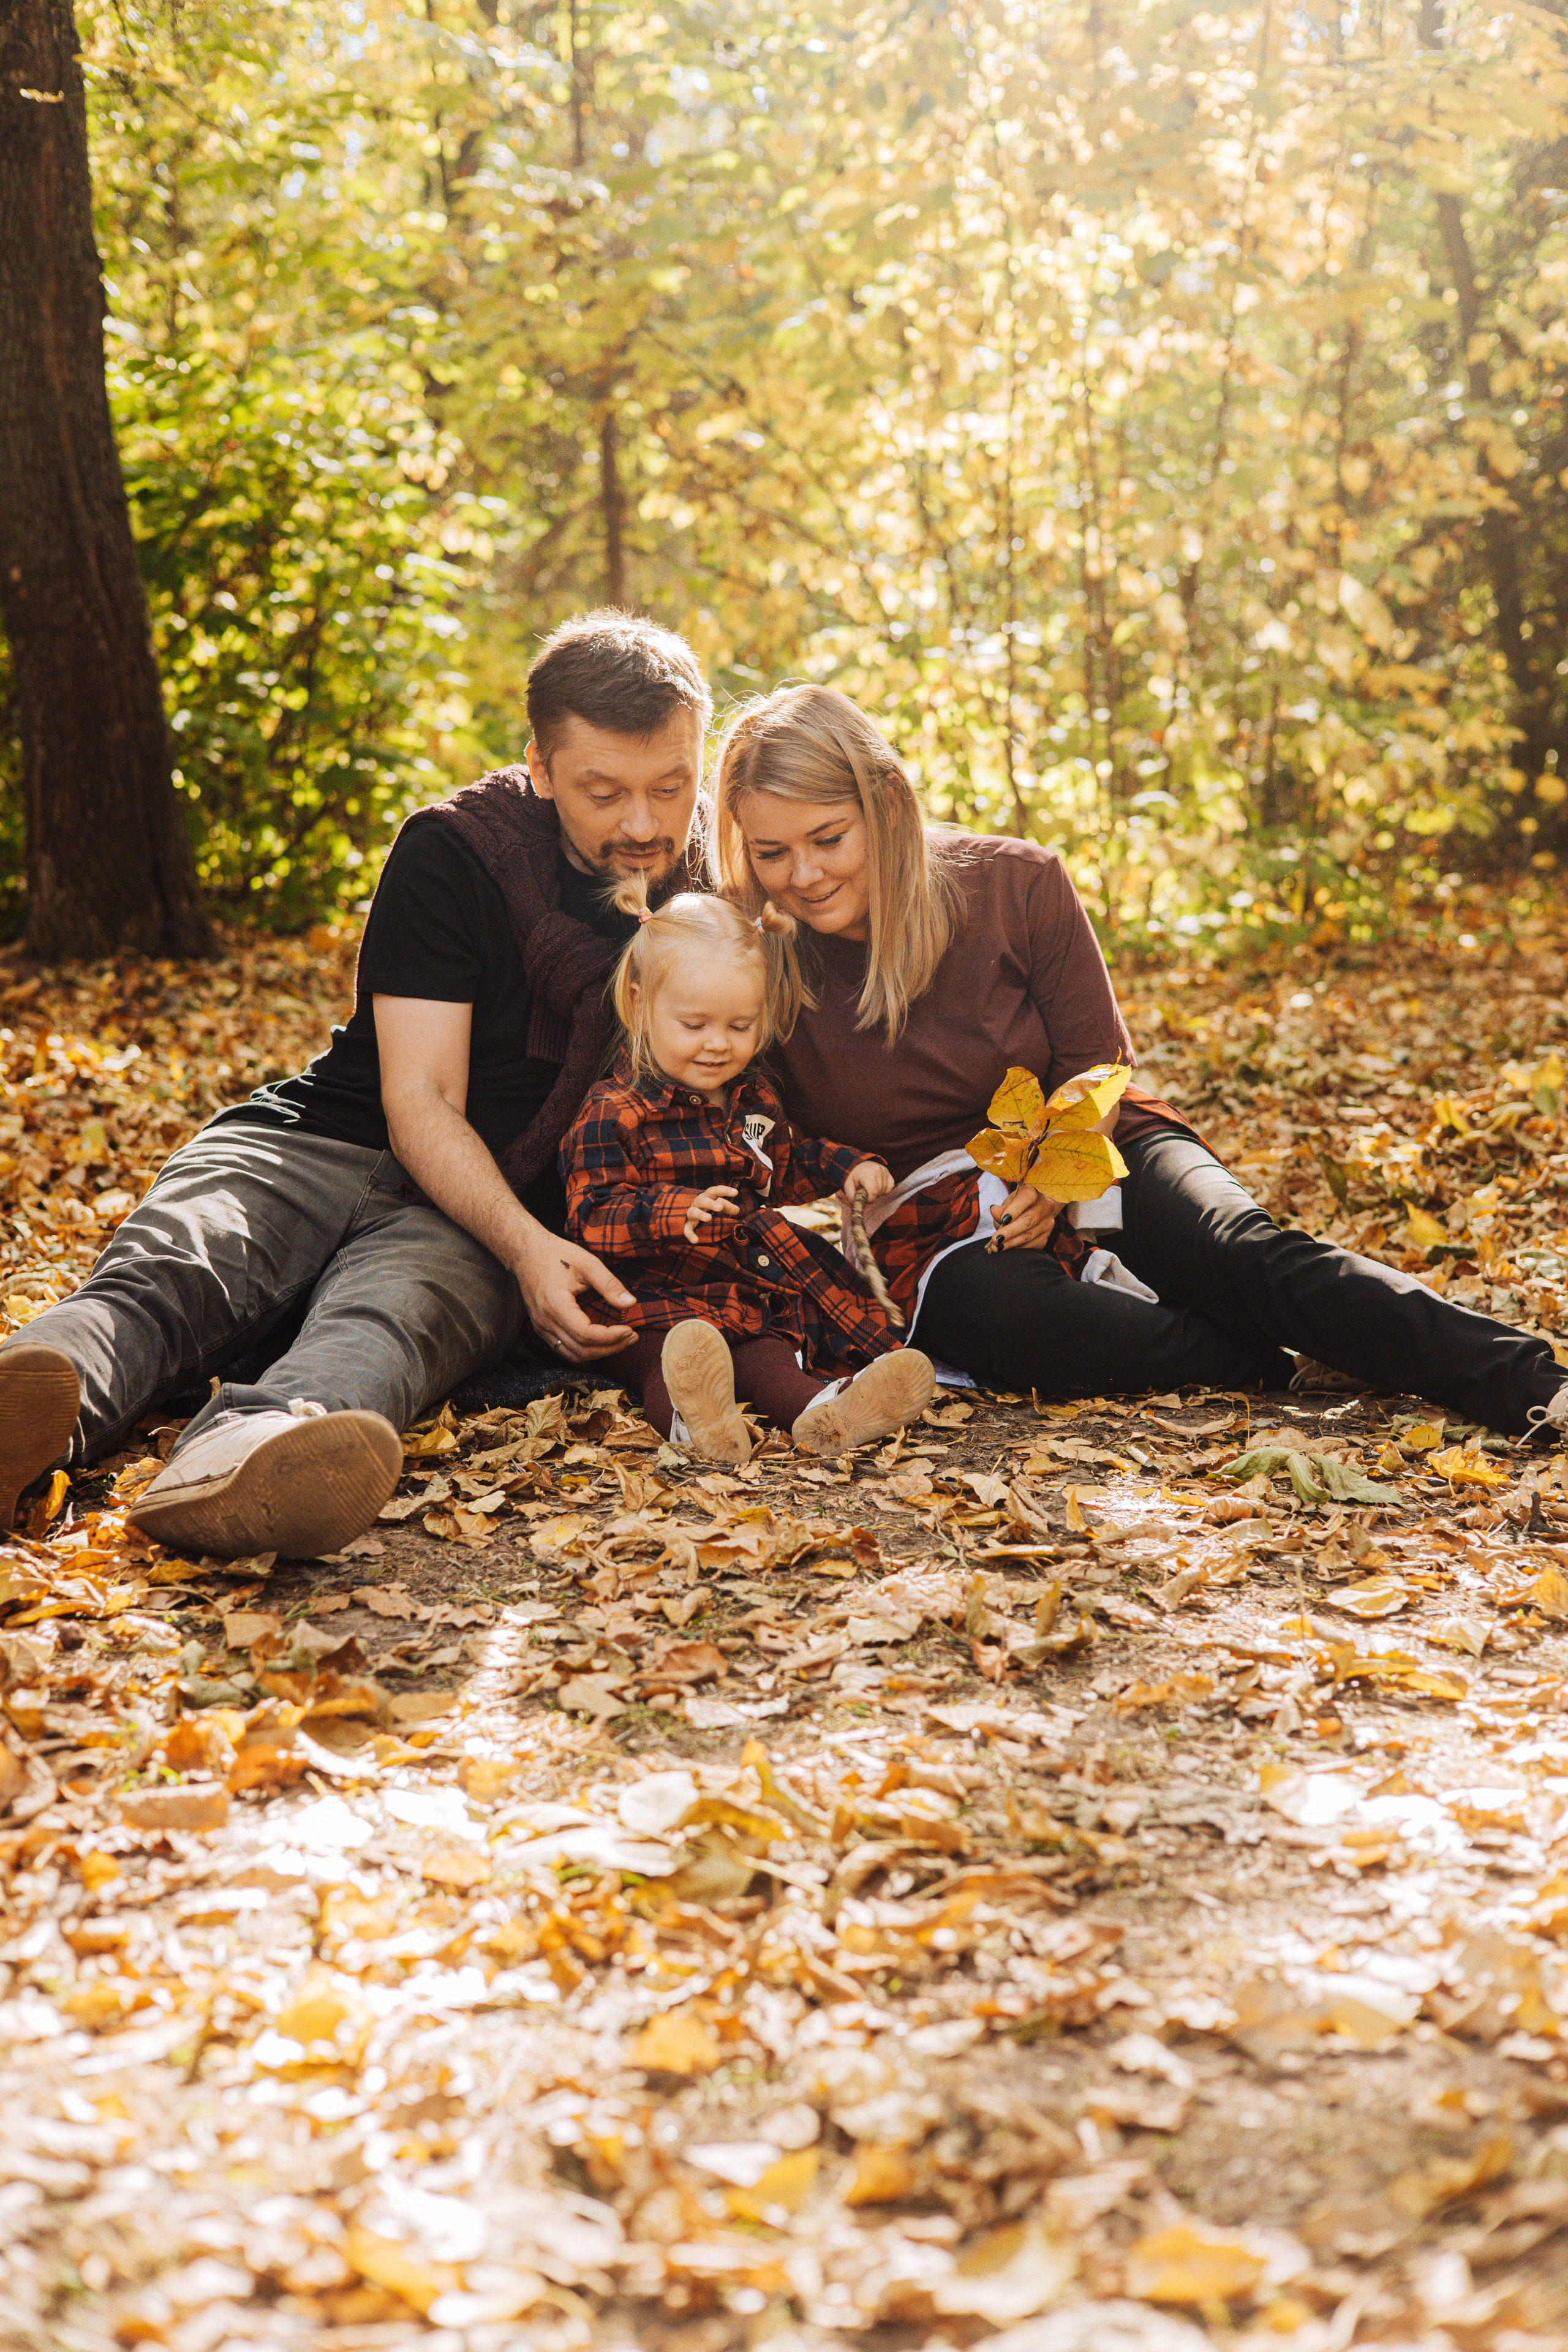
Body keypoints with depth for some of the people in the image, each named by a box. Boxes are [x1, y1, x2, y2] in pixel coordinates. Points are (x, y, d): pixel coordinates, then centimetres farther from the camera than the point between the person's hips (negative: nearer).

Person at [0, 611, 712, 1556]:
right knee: (162, 1275, -33)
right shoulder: (452, 851, -2)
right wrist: (527, 1244, -27)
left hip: (493, 1223, -1)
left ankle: (241, 1452, -72)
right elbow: (419, 1099, -8)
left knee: (394, 1310, -38)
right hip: (318, 1146, 1)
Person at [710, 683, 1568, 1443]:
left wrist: (1047, 1179, -20)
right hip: (930, 1224, -1)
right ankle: (1282, 1369, -27)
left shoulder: (1015, 885, -8)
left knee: (1240, 1247, -27)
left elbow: (1093, 1066, -1)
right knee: (998, 1311, -37)